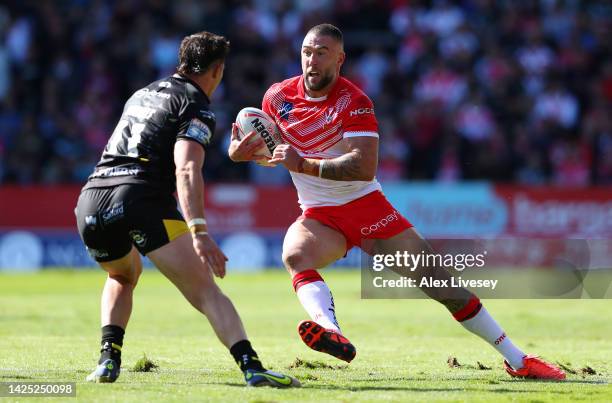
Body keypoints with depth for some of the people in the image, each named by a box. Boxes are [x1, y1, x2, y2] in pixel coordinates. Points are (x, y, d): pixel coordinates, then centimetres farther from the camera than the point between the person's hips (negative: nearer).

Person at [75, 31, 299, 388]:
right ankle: (252, 368, -26)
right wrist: (199, 232, -24)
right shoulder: (198, 107, 4)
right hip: (142, 198, -7)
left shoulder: (142, 95, 28)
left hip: (90, 202, 7)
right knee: (206, 292, -9)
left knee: (123, 276, 34)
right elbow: (186, 170, -13)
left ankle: (108, 359, 15)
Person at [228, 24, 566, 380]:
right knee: (295, 255, -33)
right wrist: (240, 151, -7)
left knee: (436, 278, -5)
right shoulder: (278, 96, -2)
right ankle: (331, 333, -60)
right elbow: (273, 151, 16)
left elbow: (364, 166, -27)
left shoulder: (353, 102, -14)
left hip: (366, 205, -2)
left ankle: (516, 359, 4)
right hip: (319, 217, 2)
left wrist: (305, 165, -34)